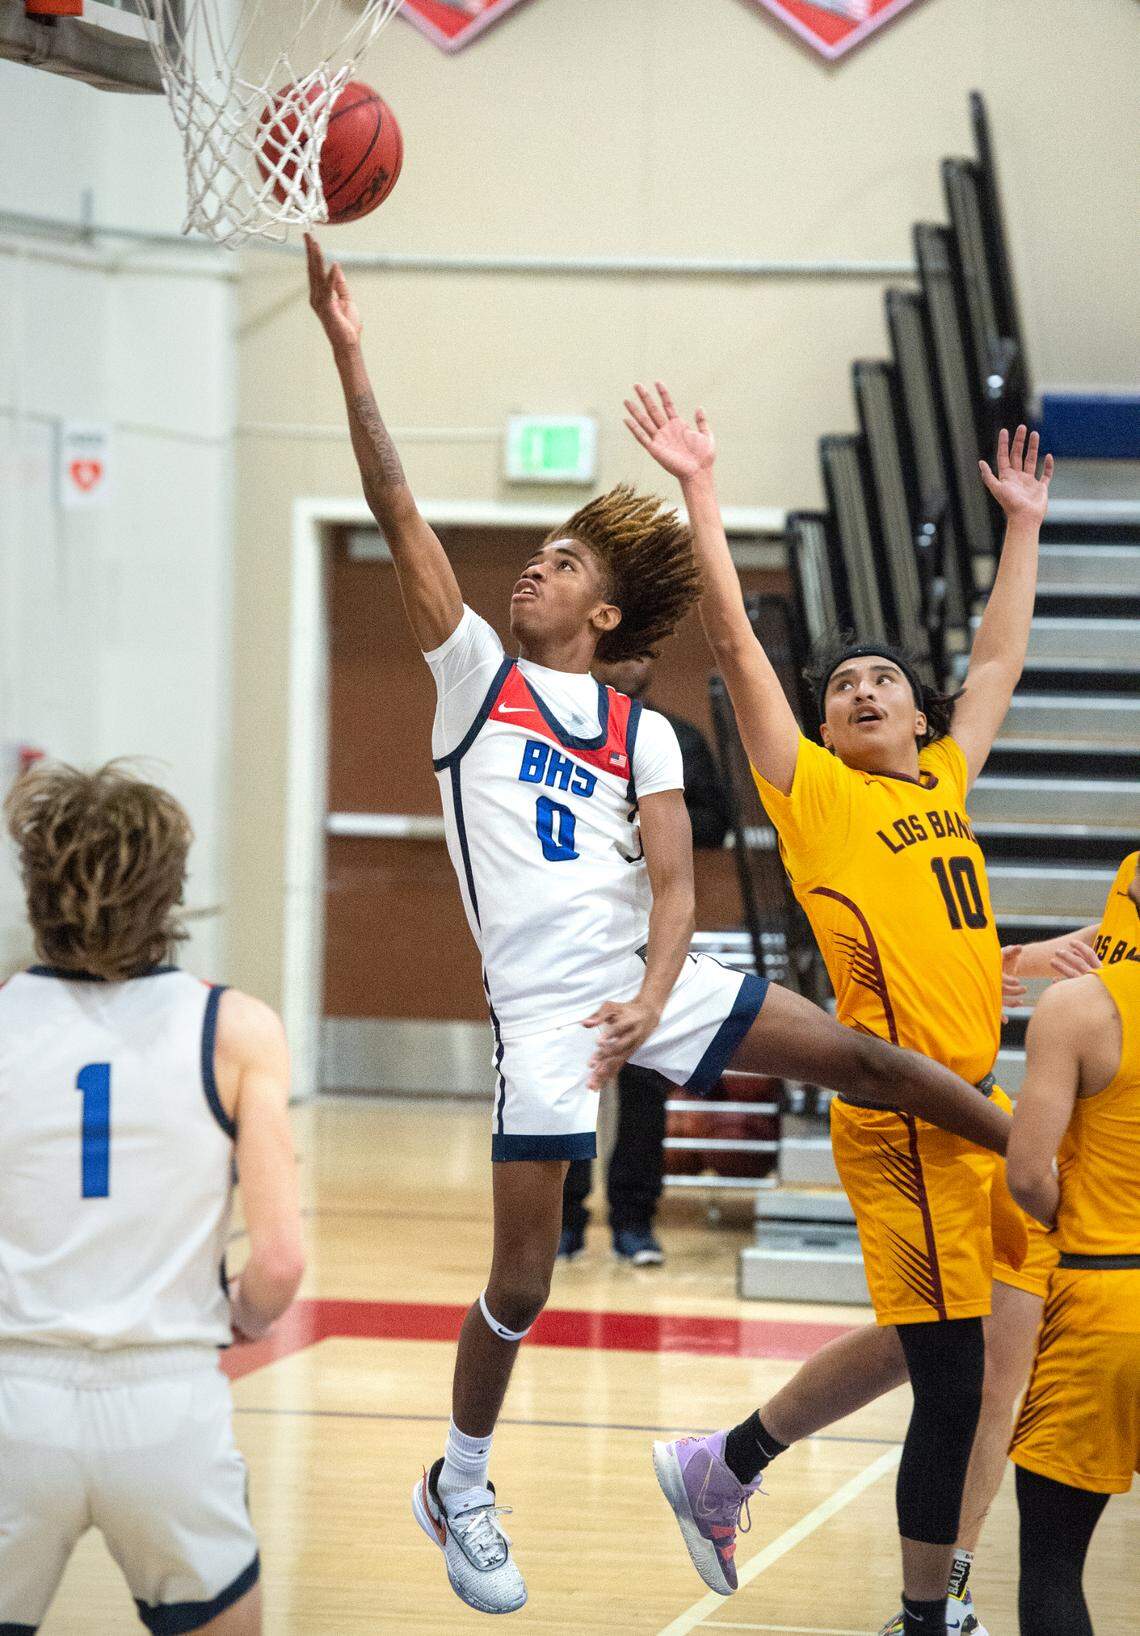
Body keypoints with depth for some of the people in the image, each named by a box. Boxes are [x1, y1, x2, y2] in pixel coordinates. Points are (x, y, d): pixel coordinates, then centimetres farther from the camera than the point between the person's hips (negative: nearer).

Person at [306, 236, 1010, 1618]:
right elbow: (397, 512, -3)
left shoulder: (645, 735, 10)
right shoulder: (474, 670, 6)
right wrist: (349, 358, -12)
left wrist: (653, 996, -20)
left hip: (646, 984, 2)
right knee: (522, 1281, -3)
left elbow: (674, 884, 1)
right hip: (539, 1010, -2)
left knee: (862, 1057, -2)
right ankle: (459, 1492, 15)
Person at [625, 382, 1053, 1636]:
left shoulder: (946, 783, 16)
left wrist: (1023, 527, 33)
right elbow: (737, 645, -3)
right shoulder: (813, 794, 1)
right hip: (904, 1111, -7)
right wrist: (700, 491, -5)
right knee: (954, 1380, -5)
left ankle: (721, 1465, 29)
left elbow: (999, 658, 29)